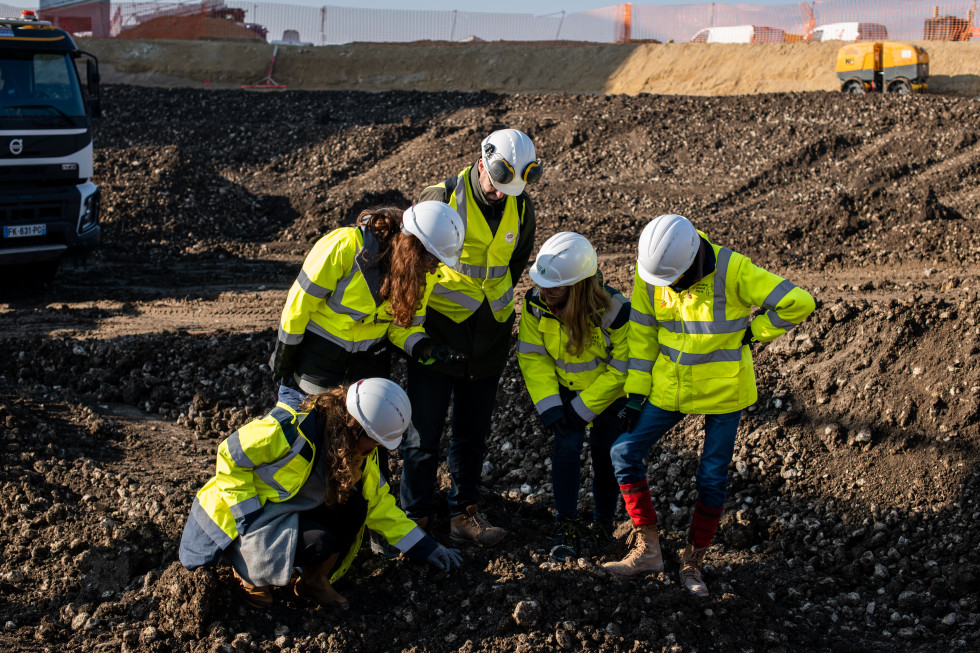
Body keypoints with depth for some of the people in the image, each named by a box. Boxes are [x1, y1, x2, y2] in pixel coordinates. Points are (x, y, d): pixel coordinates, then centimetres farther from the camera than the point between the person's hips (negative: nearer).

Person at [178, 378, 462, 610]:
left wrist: (425, 547, -3)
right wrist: (250, 518, -23)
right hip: (241, 518, -7)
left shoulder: (359, 449, -6)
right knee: (321, 544, -30)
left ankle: (314, 580, 1)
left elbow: (378, 503, 2)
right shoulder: (289, 428, -30)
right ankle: (251, 573, -3)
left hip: (297, 511, 7)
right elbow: (230, 456, -21)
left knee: (354, 507, -17)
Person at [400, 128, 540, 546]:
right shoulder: (442, 198, -13)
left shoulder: (521, 206, 1)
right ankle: (414, 517, 11)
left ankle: (464, 513, 22)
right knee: (425, 430, 1)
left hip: (489, 334, 4)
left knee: (472, 432, 12)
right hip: (438, 328, -4)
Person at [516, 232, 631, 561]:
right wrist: (549, 407, -20)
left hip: (610, 391, -2)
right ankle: (566, 525, -1)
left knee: (605, 452, -1)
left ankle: (603, 522, 21)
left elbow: (621, 369, -21)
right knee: (566, 445, -13)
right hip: (566, 387, 3)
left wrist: (583, 408, -21)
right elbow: (533, 356, -11)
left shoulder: (614, 311, -33)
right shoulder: (536, 303, -22)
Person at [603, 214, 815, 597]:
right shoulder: (649, 270, -12)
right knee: (624, 453, -3)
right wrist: (635, 392, 0)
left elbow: (798, 303, -22)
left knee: (712, 479, 3)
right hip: (671, 385, 4)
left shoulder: (732, 271, -26)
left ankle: (693, 561, 23)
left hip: (722, 389, -4)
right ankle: (647, 550, 9)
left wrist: (753, 333, -12)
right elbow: (643, 331, 0)